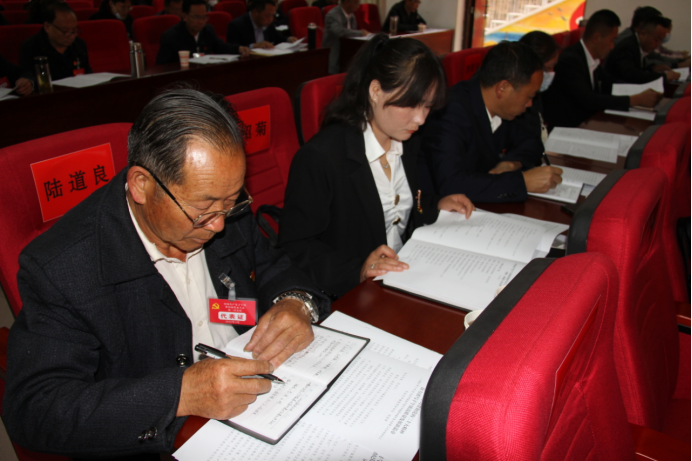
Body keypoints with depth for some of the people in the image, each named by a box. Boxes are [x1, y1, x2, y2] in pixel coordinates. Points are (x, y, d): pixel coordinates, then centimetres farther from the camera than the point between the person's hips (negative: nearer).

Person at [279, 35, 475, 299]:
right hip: (349, 297, -8)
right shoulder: (318, 157, -19)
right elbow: (294, 248, -18)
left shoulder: (408, 143, 7)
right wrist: (357, 270, -30)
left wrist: (435, 207, 5)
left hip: (405, 278, 8)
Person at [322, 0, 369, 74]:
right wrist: (361, 33, -24)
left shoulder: (351, 15, 7)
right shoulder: (332, 15, -18)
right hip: (334, 52, -7)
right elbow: (340, 31, -34)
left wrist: (362, 33, -7)